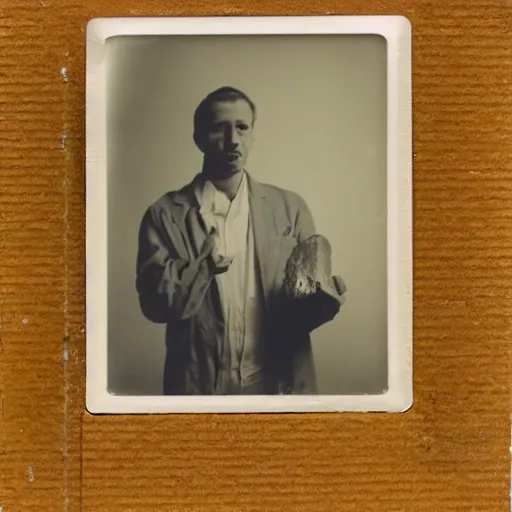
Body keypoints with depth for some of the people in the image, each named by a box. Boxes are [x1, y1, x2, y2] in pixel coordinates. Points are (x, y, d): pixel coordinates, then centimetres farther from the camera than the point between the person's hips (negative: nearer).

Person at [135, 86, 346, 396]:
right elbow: (155, 303, -8)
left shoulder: (290, 208, 0)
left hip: (278, 383, 2)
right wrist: (204, 267, -22)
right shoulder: (165, 215, -4)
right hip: (200, 385, -1)